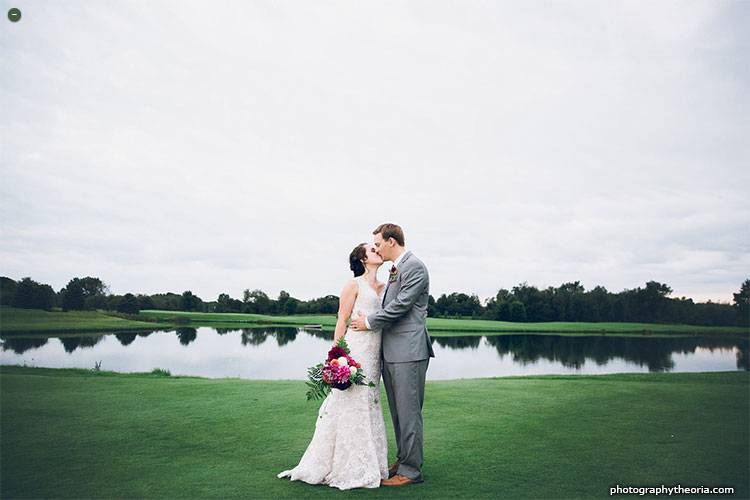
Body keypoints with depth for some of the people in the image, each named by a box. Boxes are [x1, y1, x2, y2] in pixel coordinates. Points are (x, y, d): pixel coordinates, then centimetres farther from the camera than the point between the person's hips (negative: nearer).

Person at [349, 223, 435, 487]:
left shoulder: (415, 267, -12)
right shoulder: (395, 269, 16)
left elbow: (400, 306, -16)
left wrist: (369, 322, -7)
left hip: (408, 351, -9)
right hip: (391, 352, 9)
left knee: (408, 412, -1)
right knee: (397, 411, 17)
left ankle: (411, 470, 11)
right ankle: (403, 459, 30)